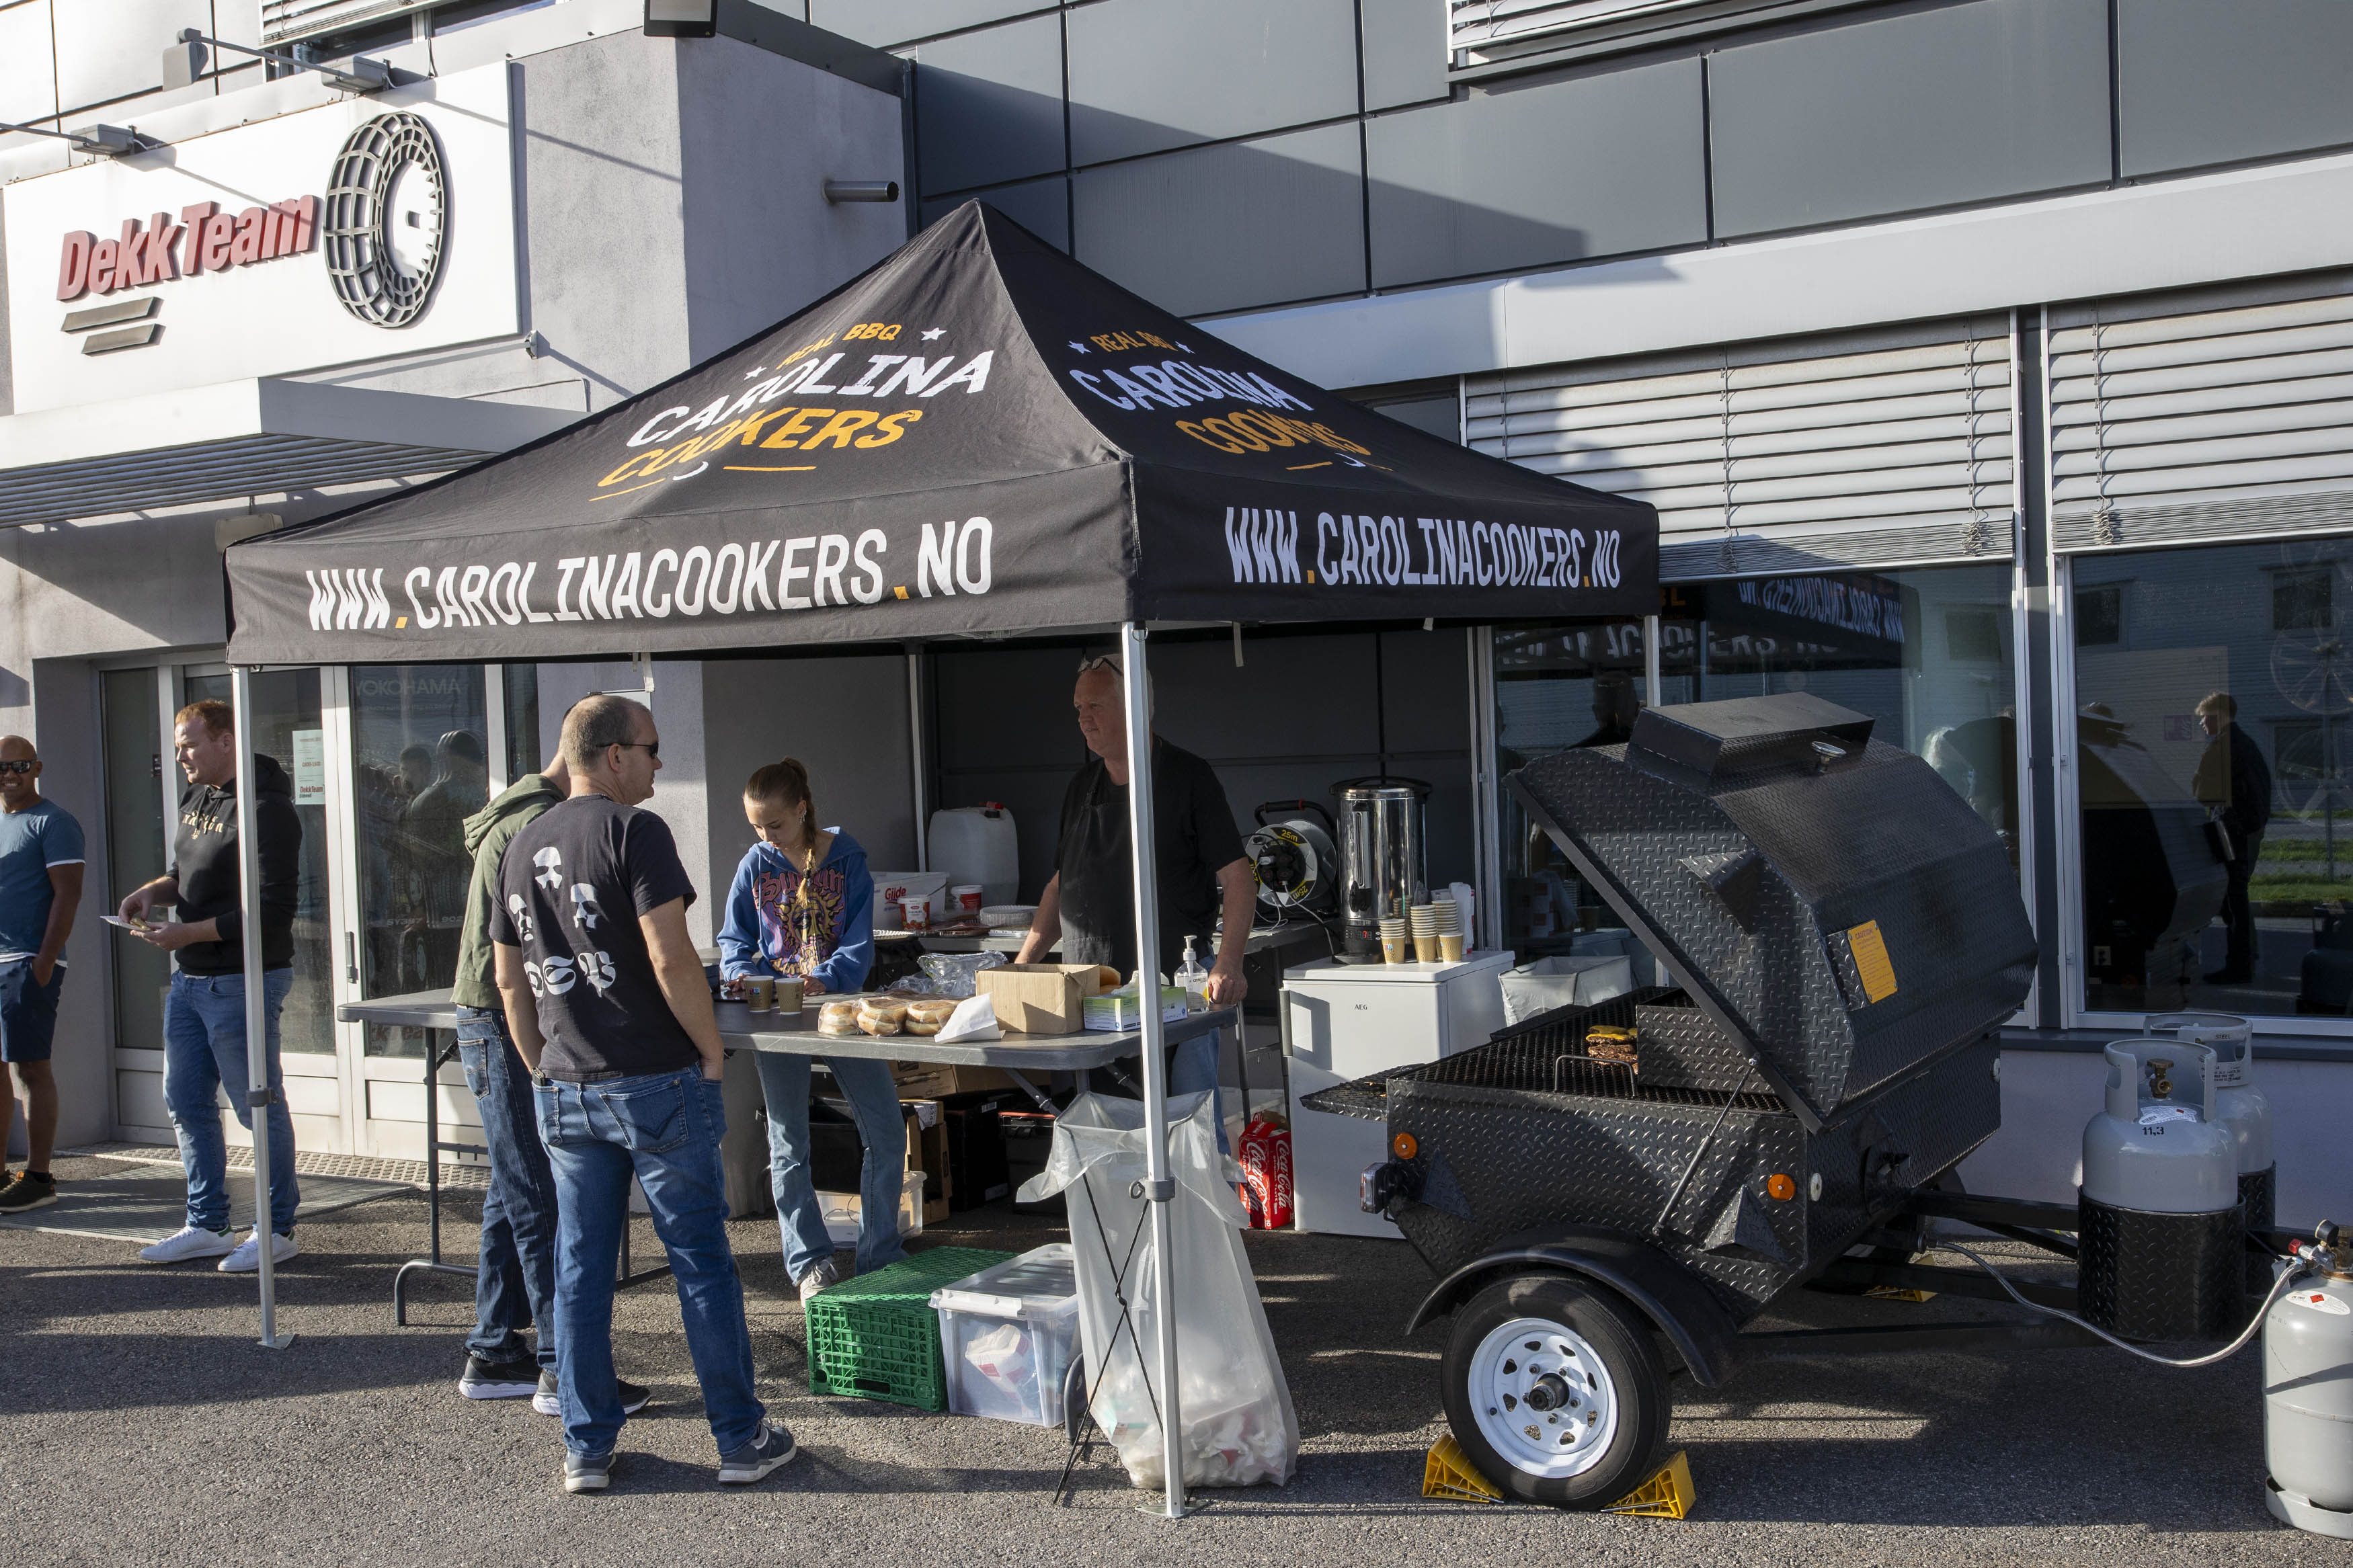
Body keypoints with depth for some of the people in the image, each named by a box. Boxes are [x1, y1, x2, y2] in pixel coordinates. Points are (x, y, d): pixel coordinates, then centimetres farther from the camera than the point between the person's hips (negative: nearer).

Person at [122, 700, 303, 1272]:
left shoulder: (266, 810, -17)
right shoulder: (196, 799, 10)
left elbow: (273, 909, -21)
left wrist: (187, 934, -21)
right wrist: (156, 890, 3)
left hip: (243, 981, -9)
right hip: (191, 977, 9)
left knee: (258, 1106, 0)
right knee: (185, 1102, 14)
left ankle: (276, 1229, 11)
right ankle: (206, 1225, 26)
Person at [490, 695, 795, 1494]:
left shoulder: (520, 849, 10)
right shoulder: (634, 831, -12)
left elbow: (511, 982, 15)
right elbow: (670, 959, -19)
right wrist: (711, 1048, -7)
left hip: (564, 1094, 6)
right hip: (656, 1083, -6)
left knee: (579, 1270, 11)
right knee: (701, 1262, 4)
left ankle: (586, 1448, 17)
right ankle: (740, 1438, 12)